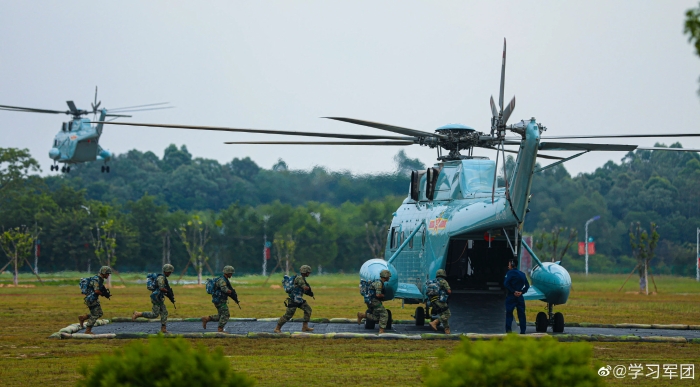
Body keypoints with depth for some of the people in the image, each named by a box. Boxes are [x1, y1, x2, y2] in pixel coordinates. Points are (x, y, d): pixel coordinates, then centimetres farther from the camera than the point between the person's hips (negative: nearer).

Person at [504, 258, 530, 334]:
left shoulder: (510, 273, -5)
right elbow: (527, 285, 9)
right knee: (521, 314, 6)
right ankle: (523, 331, 5)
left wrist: (513, 291, -12)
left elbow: (506, 283, -17)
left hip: (511, 296, -5)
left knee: (509, 313, 0)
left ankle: (508, 330, -8)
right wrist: (521, 292, -1)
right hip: (520, 297, 5)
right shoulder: (522, 274, 13)